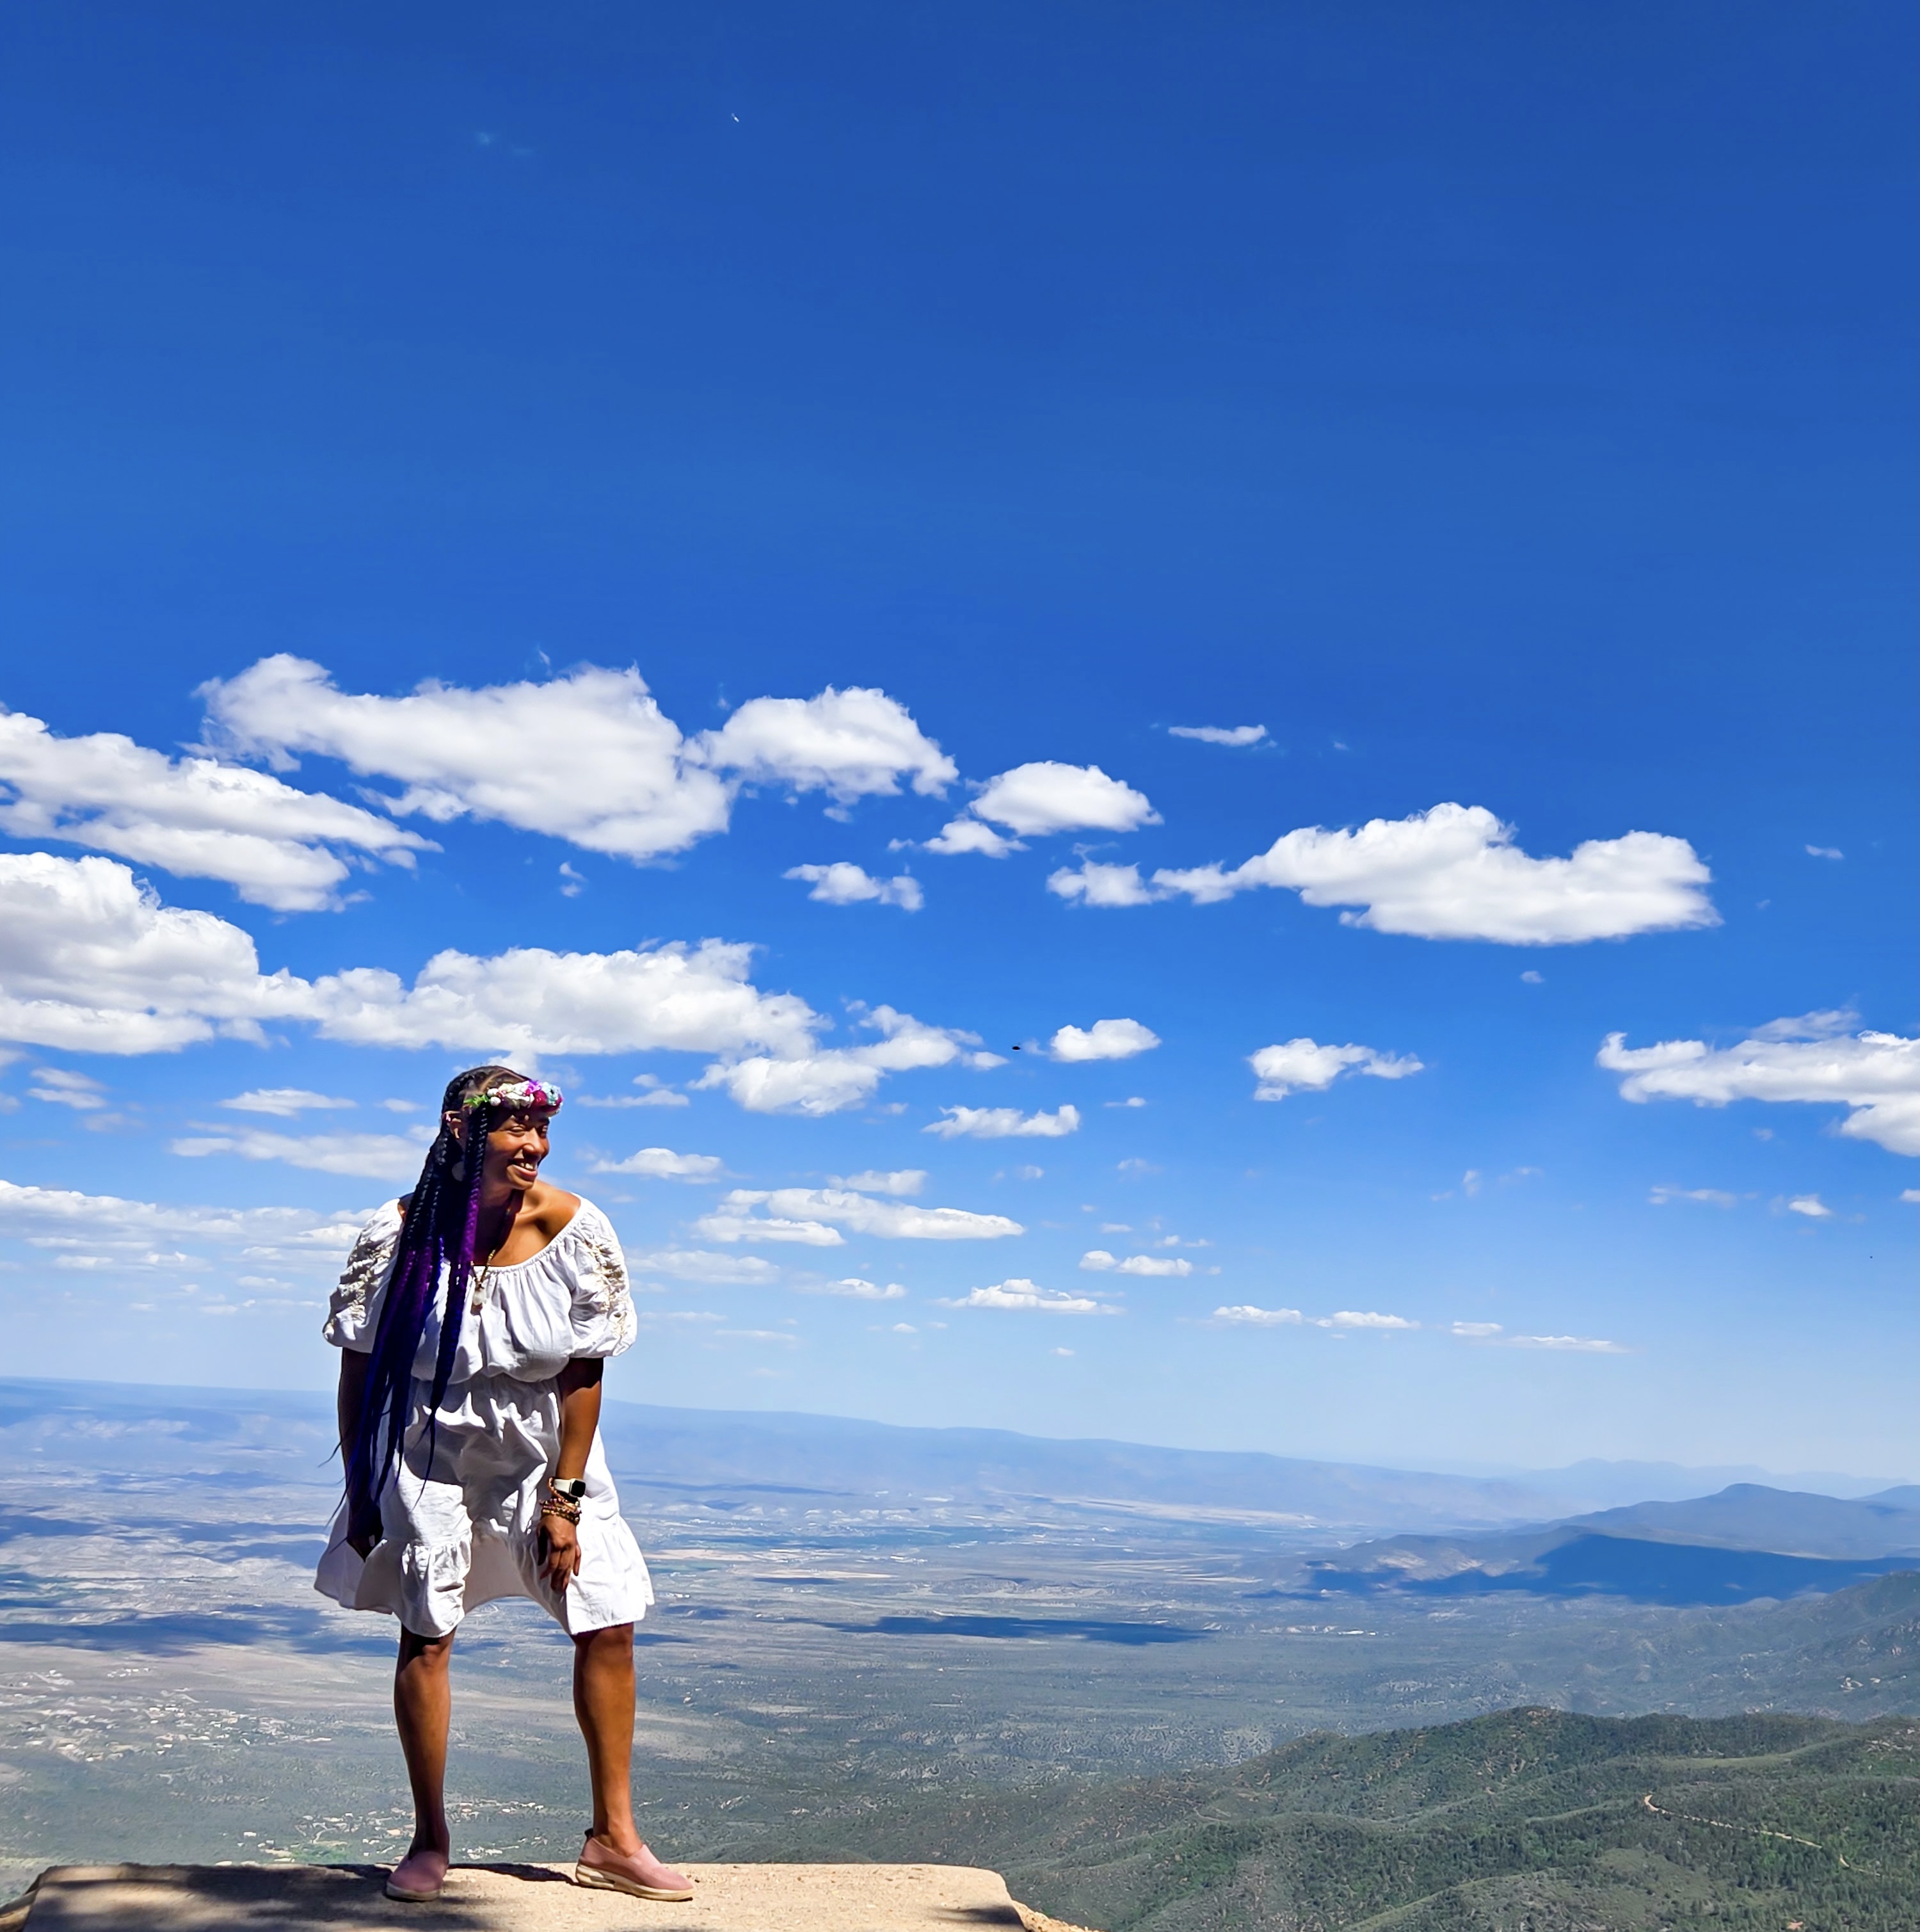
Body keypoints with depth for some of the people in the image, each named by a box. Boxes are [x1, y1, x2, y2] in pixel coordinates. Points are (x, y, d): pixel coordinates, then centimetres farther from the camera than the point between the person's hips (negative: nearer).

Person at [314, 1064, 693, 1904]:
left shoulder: (574, 1229, -16)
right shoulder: (403, 1232, -17)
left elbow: (584, 1372, -12)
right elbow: (358, 1367, -6)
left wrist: (565, 1499, -12)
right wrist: (360, 1489, -3)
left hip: (543, 1451, 1)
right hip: (428, 1454, -1)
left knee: (608, 1627, -2)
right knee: (426, 1636, 1)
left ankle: (612, 1837, 12)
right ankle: (430, 1841, 21)